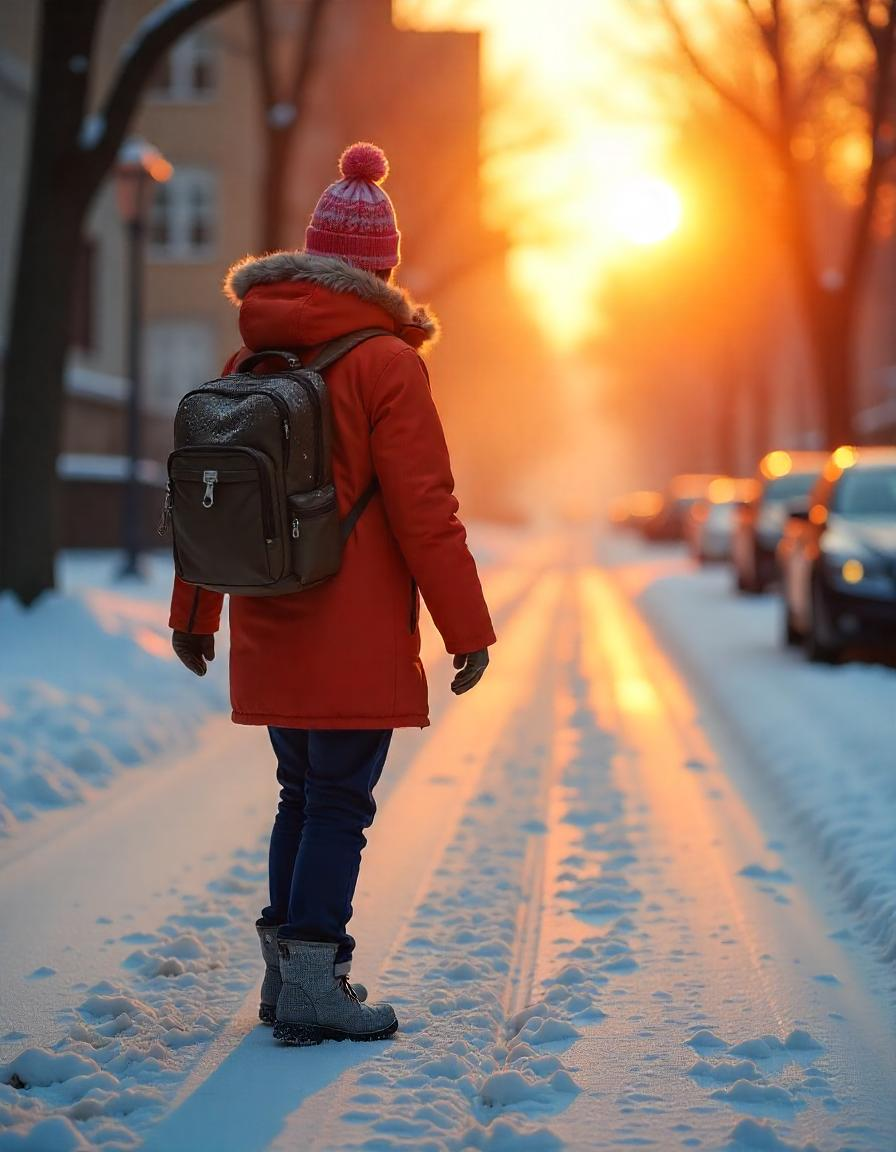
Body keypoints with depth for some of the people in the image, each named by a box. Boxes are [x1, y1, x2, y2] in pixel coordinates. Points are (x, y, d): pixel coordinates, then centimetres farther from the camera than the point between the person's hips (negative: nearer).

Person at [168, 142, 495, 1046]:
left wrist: (192, 615, 23)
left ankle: (286, 968, 22)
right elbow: (422, 508, -13)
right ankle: (312, 988, -1)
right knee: (339, 804, -1)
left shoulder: (251, 360, 9)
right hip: (355, 633, -6)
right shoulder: (385, 362, -11)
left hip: (269, 629, 6)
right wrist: (466, 627, -8)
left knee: (303, 795, 17)